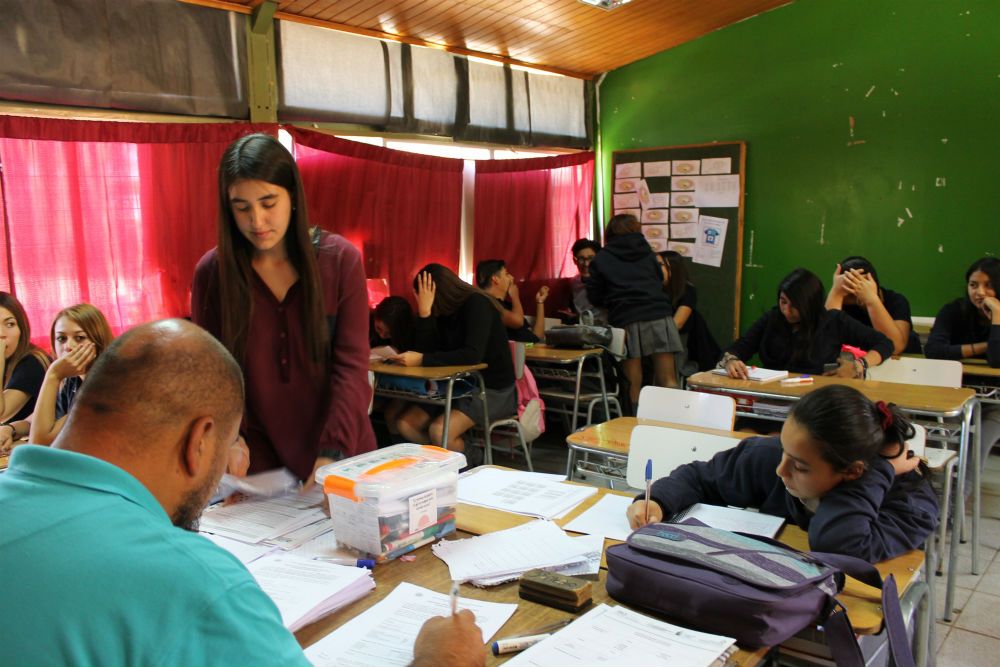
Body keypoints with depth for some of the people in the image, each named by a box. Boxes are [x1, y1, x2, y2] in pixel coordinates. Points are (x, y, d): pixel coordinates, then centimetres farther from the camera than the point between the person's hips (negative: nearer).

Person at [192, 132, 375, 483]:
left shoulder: (341, 260, -9)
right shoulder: (211, 272, -5)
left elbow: (351, 366, -13)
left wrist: (334, 454, -24)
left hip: (339, 456, 0)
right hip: (257, 462, 1)